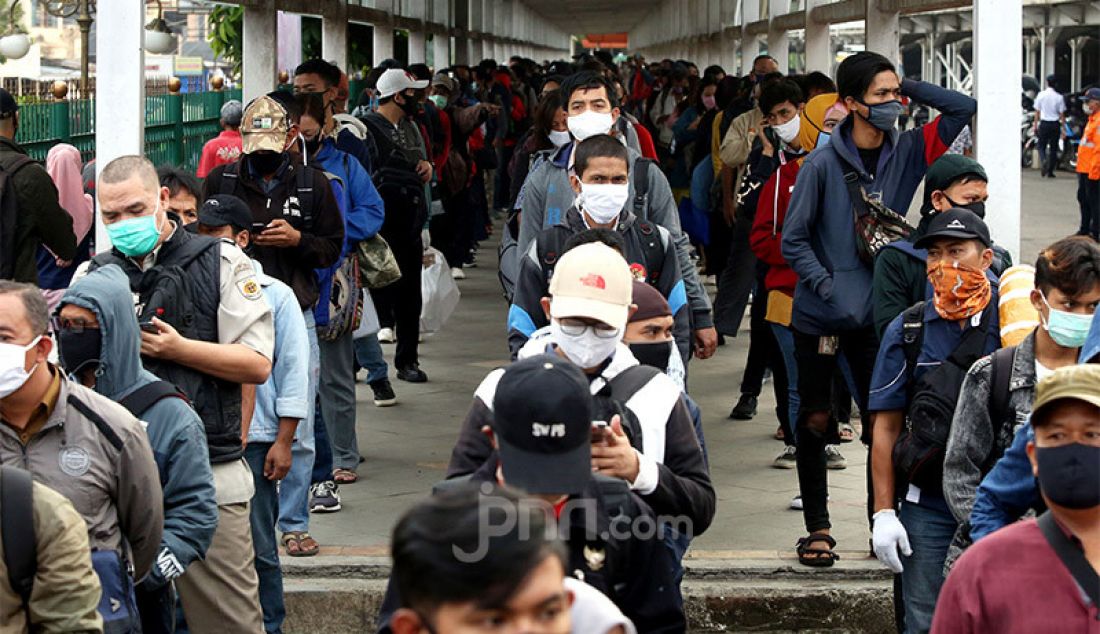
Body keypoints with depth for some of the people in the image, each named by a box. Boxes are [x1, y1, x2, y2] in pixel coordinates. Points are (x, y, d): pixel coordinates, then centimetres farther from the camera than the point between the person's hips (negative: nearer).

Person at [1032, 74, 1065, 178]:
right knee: (1053, 148, 10)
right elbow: (1062, 114, -4)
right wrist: (1063, 129, 2)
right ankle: (1050, 171, 11)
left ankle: (1043, 160, -22)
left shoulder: (1041, 95, -4)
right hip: (1055, 124, 0)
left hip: (1044, 124, 0)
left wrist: (1036, 125, 10)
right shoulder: (1059, 97, -5)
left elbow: (1037, 112, 0)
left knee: (1041, 146, 9)